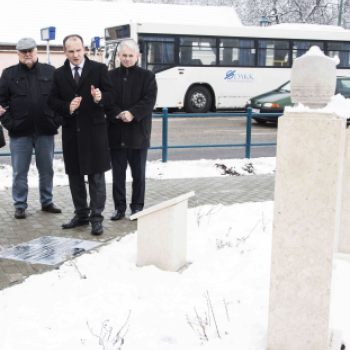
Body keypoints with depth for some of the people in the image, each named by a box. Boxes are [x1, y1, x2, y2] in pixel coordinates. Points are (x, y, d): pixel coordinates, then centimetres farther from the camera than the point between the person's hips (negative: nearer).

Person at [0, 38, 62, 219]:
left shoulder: (50, 72, 5)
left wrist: (57, 120, -5)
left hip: (45, 131, 1)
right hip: (20, 132, -1)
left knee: (47, 170, 12)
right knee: (20, 172, 5)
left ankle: (46, 202, 26)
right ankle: (20, 205, 16)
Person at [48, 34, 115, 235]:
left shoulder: (99, 69, 1)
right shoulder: (59, 74, 9)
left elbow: (111, 95, -2)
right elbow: (52, 100, 6)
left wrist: (100, 98, -23)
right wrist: (67, 107, -13)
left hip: (94, 130, -4)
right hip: (71, 130, 4)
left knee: (96, 176, -2)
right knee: (74, 175, 11)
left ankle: (96, 218, 4)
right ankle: (81, 214, 24)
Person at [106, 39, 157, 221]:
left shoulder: (147, 76, 4)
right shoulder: (110, 76, 7)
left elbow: (149, 100, -7)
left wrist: (132, 113, -19)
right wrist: (118, 114, -17)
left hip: (138, 132, -1)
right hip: (116, 132, 1)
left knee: (138, 173, 8)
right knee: (118, 173, 6)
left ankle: (137, 206, 20)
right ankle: (119, 207, 17)